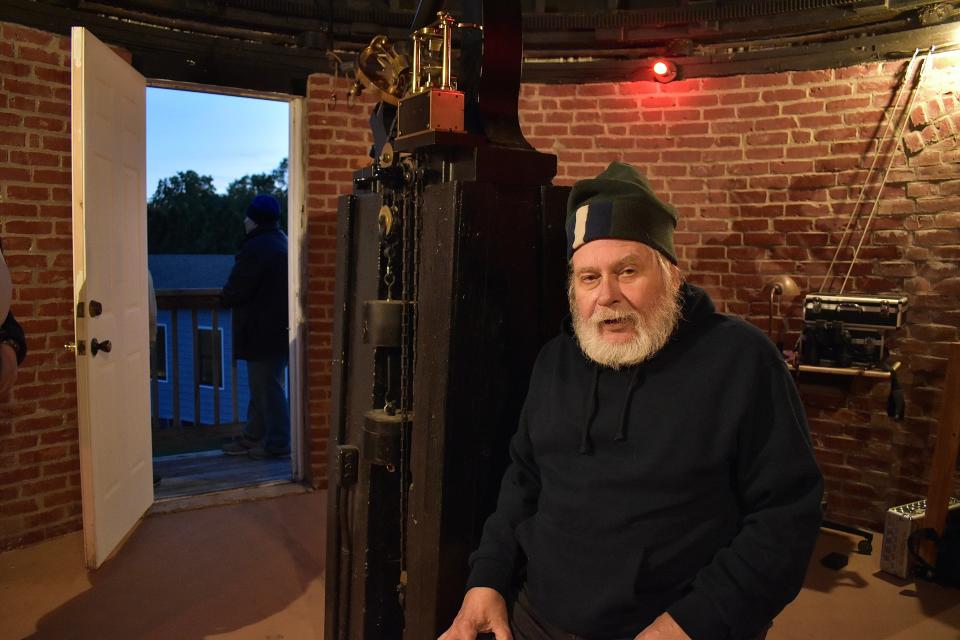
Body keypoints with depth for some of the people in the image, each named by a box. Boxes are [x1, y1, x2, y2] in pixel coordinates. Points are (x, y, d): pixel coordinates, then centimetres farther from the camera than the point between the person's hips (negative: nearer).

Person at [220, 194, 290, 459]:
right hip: (279, 328, 10)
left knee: (267, 387, -1)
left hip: (262, 331, -10)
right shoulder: (281, 243, 13)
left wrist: (224, 298, 5)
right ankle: (252, 437, 29)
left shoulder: (256, 249, -19)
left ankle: (277, 442, 9)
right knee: (264, 385, 17)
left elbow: (235, 291, -17)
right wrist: (231, 296, 18)